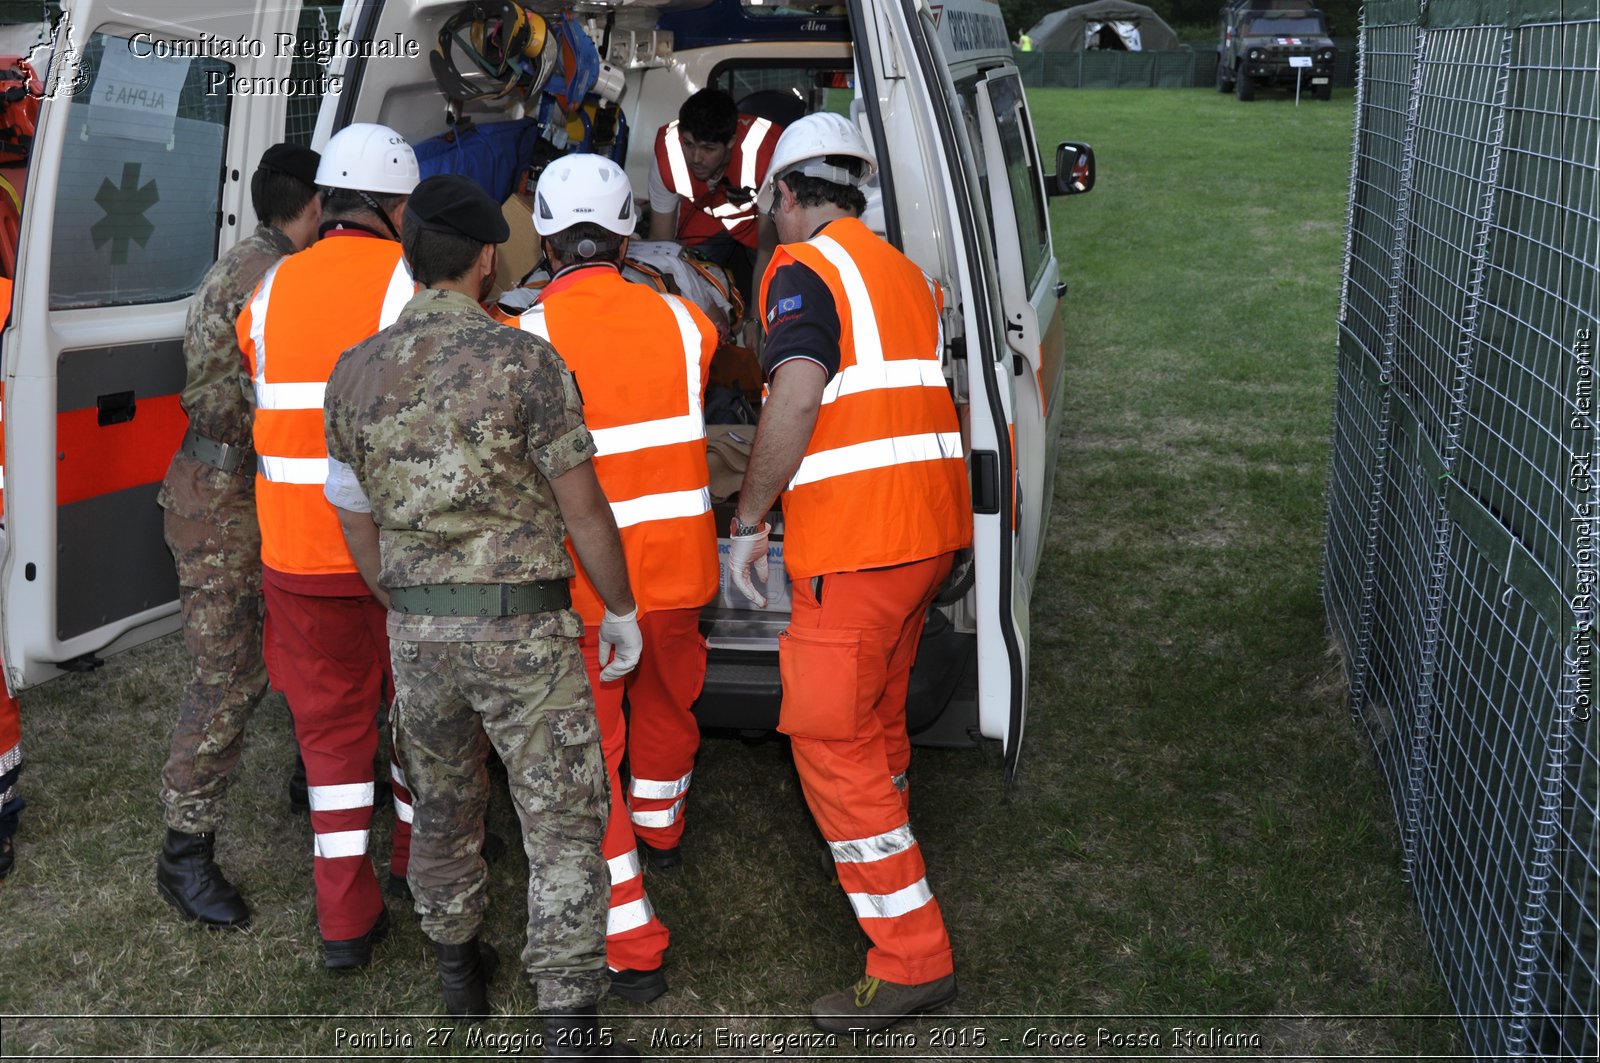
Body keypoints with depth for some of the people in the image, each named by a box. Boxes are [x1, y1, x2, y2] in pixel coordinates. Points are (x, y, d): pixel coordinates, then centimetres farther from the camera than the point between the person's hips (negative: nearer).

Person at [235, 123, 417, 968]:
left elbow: (261, 412, 9)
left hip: (302, 549, 3)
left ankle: (346, 918, 11)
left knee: (330, 721, 10)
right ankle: (421, 853, 37)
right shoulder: (413, 282, -8)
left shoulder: (272, 290, 4)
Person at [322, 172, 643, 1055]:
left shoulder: (355, 372, 1)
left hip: (419, 628, 5)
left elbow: (358, 525, 9)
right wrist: (621, 611, 4)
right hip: (522, 630, -5)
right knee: (564, 823, 4)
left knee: (443, 806, 24)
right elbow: (583, 508, -10)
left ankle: (460, 972, 41)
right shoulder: (524, 361, -14)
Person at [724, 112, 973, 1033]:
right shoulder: (904, 270, 19)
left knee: (830, 736, -5)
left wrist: (748, 522, -14)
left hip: (855, 542, -9)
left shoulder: (802, 267, -8)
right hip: (931, 528, 9)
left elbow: (797, 399, -22)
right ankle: (888, 846, 44)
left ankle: (912, 957, -3)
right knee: (878, 709, 24)